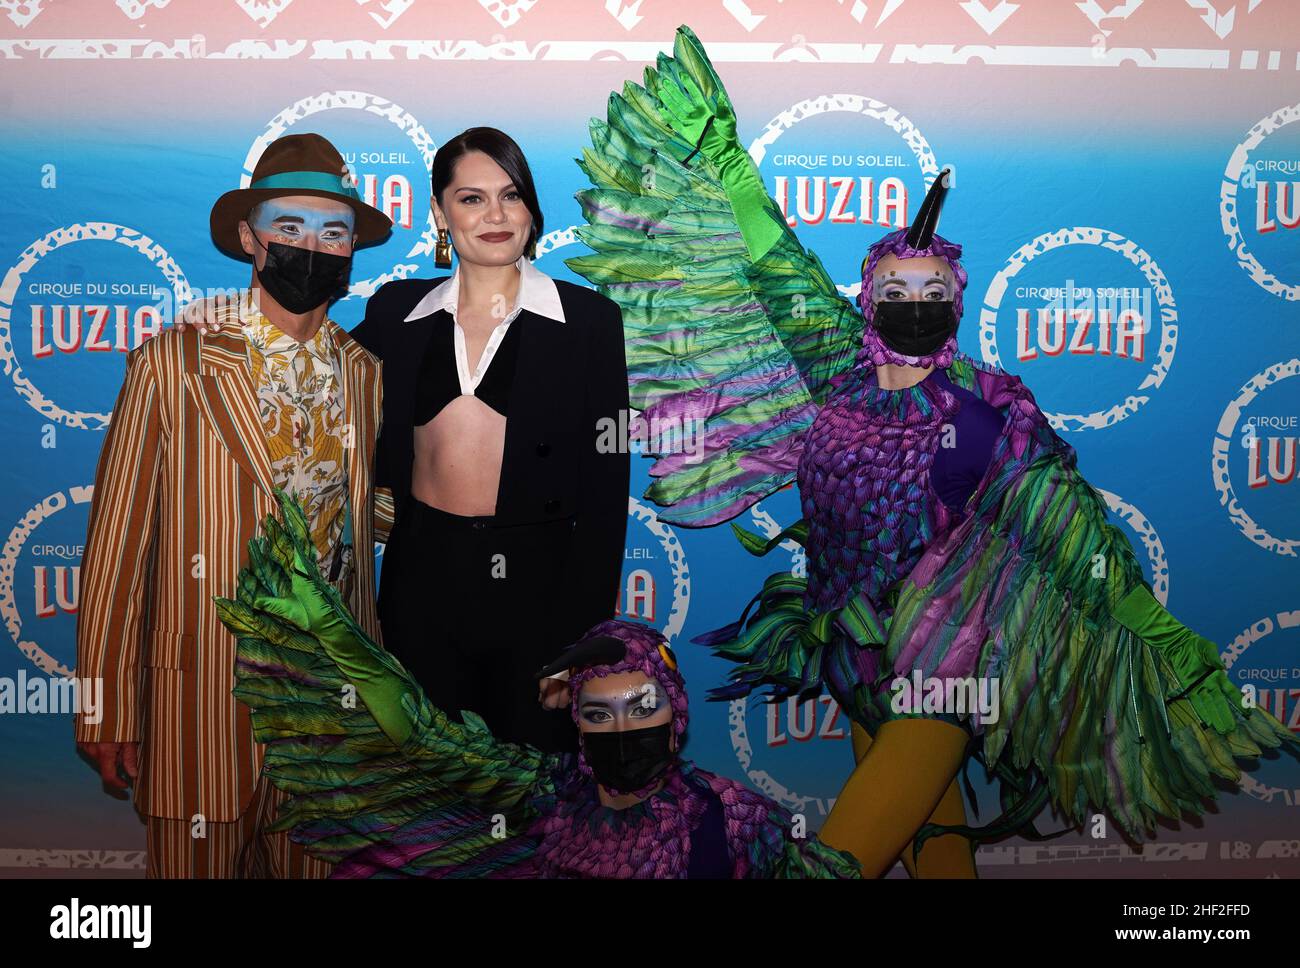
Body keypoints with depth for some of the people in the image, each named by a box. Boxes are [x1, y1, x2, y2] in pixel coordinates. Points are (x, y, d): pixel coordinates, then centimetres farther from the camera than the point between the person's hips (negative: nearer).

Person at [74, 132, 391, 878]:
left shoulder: (364, 373, 5)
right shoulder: (171, 364, -7)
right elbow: (118, 542, -6)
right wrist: (110, 712, -5)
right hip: (208, 696, -3)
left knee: (316, 862, 15)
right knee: (200, 859, 10)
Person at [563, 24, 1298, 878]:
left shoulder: (991, 407, -6)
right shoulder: (834, 374, 2)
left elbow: (1071, 522, -4)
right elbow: (779, 268, 9)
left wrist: (1159, 636, -6)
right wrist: (724, 155, 14)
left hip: (945, 667, -3)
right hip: (858, 662, 4)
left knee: (852, 847, -10)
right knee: (932, 840, 16)